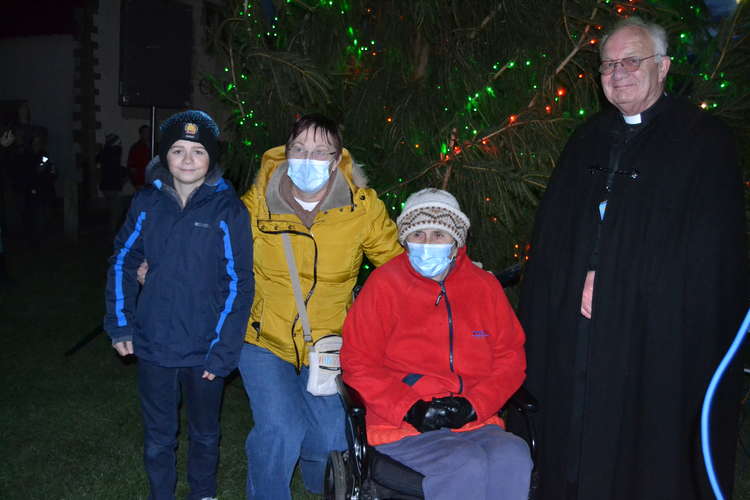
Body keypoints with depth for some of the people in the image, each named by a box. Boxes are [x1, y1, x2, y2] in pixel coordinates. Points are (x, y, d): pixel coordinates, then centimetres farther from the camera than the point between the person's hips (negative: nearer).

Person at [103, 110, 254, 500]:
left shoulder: (228, 209, -10)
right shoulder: (147, 203, -1)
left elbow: (238, 283, -10)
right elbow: (122, 262, 8)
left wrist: (223, 350, -13)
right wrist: (119, 324, 1)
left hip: (205, 350, -2)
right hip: (153, 344, 2)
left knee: (205, 436, 18)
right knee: (158, 439, 16)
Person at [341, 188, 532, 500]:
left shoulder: (485, 286, 11)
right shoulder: (385, 284, 1)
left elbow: (511, 358, 11)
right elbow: (358, 363, 0)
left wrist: (473, 404, -6)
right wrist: (411, 409, -11)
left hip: (475, 422, 4)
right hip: (403, 428, -3)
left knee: (513, 459, -27)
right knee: (467, 467, -31)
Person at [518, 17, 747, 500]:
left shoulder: (703, 138, -2)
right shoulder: (589, 138, 15)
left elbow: (708, 246, -9)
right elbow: (553, 229, 13)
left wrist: (609, 280, -12)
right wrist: (582, 279, -2)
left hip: (656, 328, -4)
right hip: (580, 324, 5)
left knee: (649, 450, 2)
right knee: (576, 433, 10)